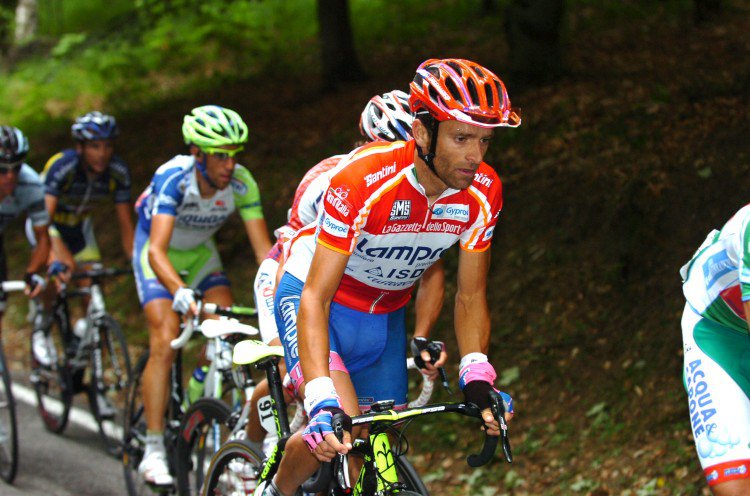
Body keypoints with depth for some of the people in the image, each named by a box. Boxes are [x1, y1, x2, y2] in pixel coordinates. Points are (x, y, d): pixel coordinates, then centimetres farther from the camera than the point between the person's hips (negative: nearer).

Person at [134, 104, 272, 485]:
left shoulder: (241, 183, -25)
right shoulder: (173, 178, -35)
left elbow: (263, 249, -26)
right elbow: (157, 250, -45)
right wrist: (180, 292, -63)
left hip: (200, 254, 4)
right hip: (158, 255, -4)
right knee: (165, 342, -20)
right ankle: (154, 451, -16)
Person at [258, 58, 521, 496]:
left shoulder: (484, 192, -18)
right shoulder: (363, 180, -34)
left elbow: (470, 296, -6)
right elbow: (316, 296, -35)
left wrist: (478, 380, -21)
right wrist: (322, 401, -46)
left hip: (386, 315, 6)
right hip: (316, 299, -5)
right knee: (339, 430, -26)